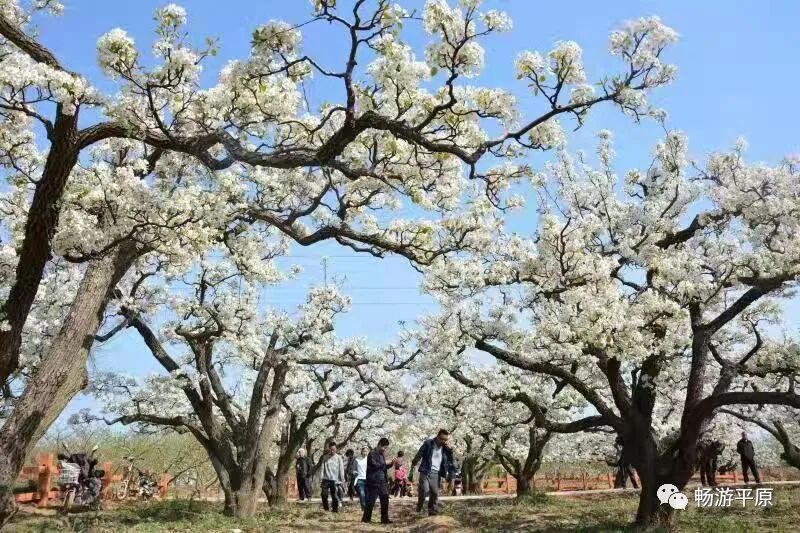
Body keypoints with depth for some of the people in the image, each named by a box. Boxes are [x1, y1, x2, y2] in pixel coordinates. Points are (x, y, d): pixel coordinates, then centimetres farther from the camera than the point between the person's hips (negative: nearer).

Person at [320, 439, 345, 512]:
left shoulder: (338, 457, 2)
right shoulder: (325, 457, 6)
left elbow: (341, 469, 2)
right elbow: (322, 467, 5)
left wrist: (342, 480, -2)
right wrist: (321, 478, -3)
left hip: (335, 480, -1)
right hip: (326, 479, 1)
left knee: (335, 496, -1)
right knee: (324, 496, -1)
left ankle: (335, 510, 8)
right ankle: (326, 509, 12)